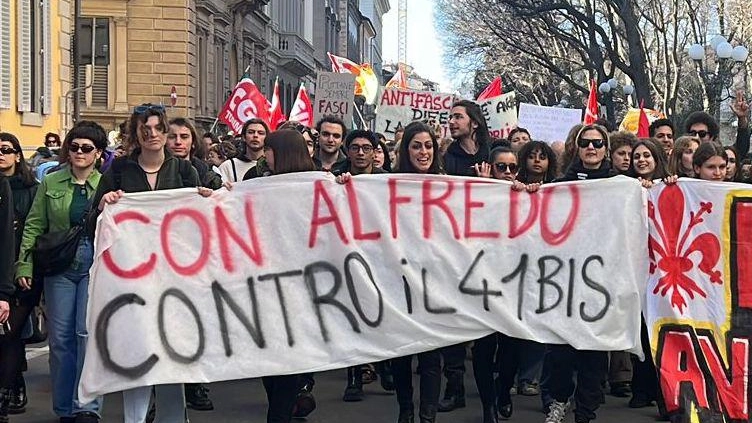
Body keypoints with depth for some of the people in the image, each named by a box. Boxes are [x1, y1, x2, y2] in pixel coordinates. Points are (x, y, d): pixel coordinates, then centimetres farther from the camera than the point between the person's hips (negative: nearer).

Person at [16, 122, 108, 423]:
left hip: (95, 266, -2)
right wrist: (24, 265, 1)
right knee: (60, 337, 5)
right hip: (58, 267, 2)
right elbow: (34, 226, 8)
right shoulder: (51, 183, 8)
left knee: (88, 332, -9)